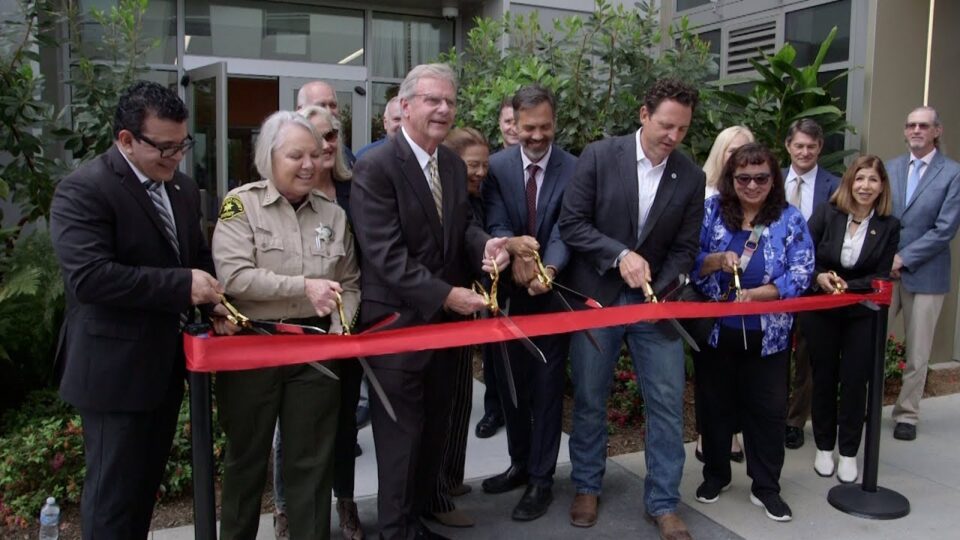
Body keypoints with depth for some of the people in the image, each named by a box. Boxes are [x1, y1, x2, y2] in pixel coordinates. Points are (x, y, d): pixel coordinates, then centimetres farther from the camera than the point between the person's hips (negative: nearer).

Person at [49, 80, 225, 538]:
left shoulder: (182, 189, 9)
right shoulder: (83, 190, -17)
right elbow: (89, 277, -27)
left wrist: (214, 298, -2)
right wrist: (181, 285, -27)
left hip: (167, 361, 8)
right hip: (116, 368, -8)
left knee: (146, 483, 20)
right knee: (113, 494, 5)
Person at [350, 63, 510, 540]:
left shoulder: (455, 165, 7)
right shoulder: (375, 168, -17)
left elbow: (462, 224, 10)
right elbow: (385, 254, -23)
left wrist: (484, 245, -13)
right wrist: (445, 294, -26)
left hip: (445, 319, 8)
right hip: (398, 322, -7)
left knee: (434, 429, 19)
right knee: (402, 432, 5)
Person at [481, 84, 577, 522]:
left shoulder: (574, 168, -8)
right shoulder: (497, 165, -1)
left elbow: (566, 229, -17)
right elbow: (494, 225, -9)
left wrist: (550, 269, -37)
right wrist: (514, 246, -31)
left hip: (553, 292, -3)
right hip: (510, 291, 3)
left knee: (547, 386, 6)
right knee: (511, 382, 15)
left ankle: (541, 479, 19)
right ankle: (520, 464, 34)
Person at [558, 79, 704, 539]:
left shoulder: (691, 177, -1)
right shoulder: (599, 156, -8)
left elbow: (684, 248, 2)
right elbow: (571, 224, -9)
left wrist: (661, 291, -14)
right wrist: (619, 255, -20)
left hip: (653, 301, 2)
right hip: (596, 297, -2)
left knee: (668, 403, 3)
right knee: (589, 400, 10)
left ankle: (663, 502, 20)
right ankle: (587, 487, 31)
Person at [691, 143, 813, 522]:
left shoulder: (790, 219, -3)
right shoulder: (711, 211, -2)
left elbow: (800, 274, -9)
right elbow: (689, 262, -3)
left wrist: (756, 294, -22)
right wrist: (718, 259, -23)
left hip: (767, 334, 0)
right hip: (715, 329, 1)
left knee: (768, 409, 7)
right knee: (715, 404, 13)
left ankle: (766, 487, 23)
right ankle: (715, 474, 32)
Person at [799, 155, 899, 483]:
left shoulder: (889, 226, -4)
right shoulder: (826, 213, -7)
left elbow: (881, 276, -4)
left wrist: (846, 286, -19)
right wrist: (820, 277, -22)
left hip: (862, 314, 0)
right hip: (820, 311, 0)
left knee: (855, 381, 2)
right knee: (823, 378, 10)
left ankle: (849, 454, 17)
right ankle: (824, 448, 24)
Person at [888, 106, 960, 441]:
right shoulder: (890, 168, 8)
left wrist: (903, 258, -13)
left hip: (925, 274, -2)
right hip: (884, 270, 3)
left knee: (917, 353, 8)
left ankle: (907, 415, 21)